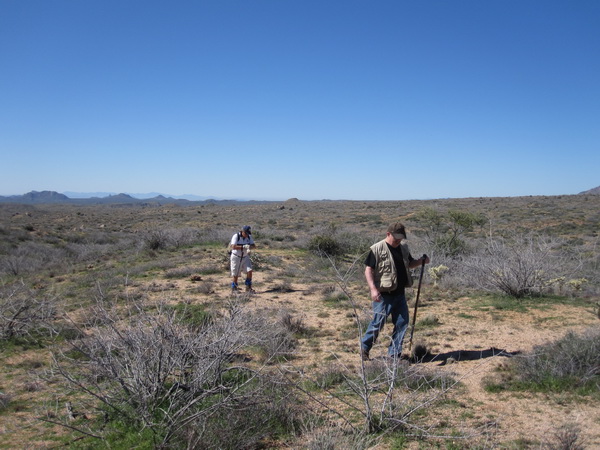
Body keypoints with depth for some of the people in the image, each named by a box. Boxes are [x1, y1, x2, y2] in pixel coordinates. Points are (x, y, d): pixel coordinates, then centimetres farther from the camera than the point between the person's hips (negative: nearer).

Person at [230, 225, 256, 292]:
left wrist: (250, 247, -29)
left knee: (249, 271, -10)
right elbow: (233, 247, -30)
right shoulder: (236, 236, -18)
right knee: (235, 274, 2)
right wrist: (243, 247, -39)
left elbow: (254, 246, -5)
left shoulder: (249, 237, -2)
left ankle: (248, 287, 1)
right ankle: (234, 288, 20)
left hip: (245, 257, 4)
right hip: (236, 257, -4)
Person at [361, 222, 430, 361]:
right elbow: (368, 270, -13)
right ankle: (364, 347, 17)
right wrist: (373, 289, -23)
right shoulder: (377, 249, -10)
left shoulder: (403, 248, 10)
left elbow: (410, 263, 23)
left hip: (400, 293, 7)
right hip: (383, 294, -7)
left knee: (402, 323, 7)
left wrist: (421, 261, 2)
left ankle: (394, 354, 20)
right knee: (378, 323, -3)